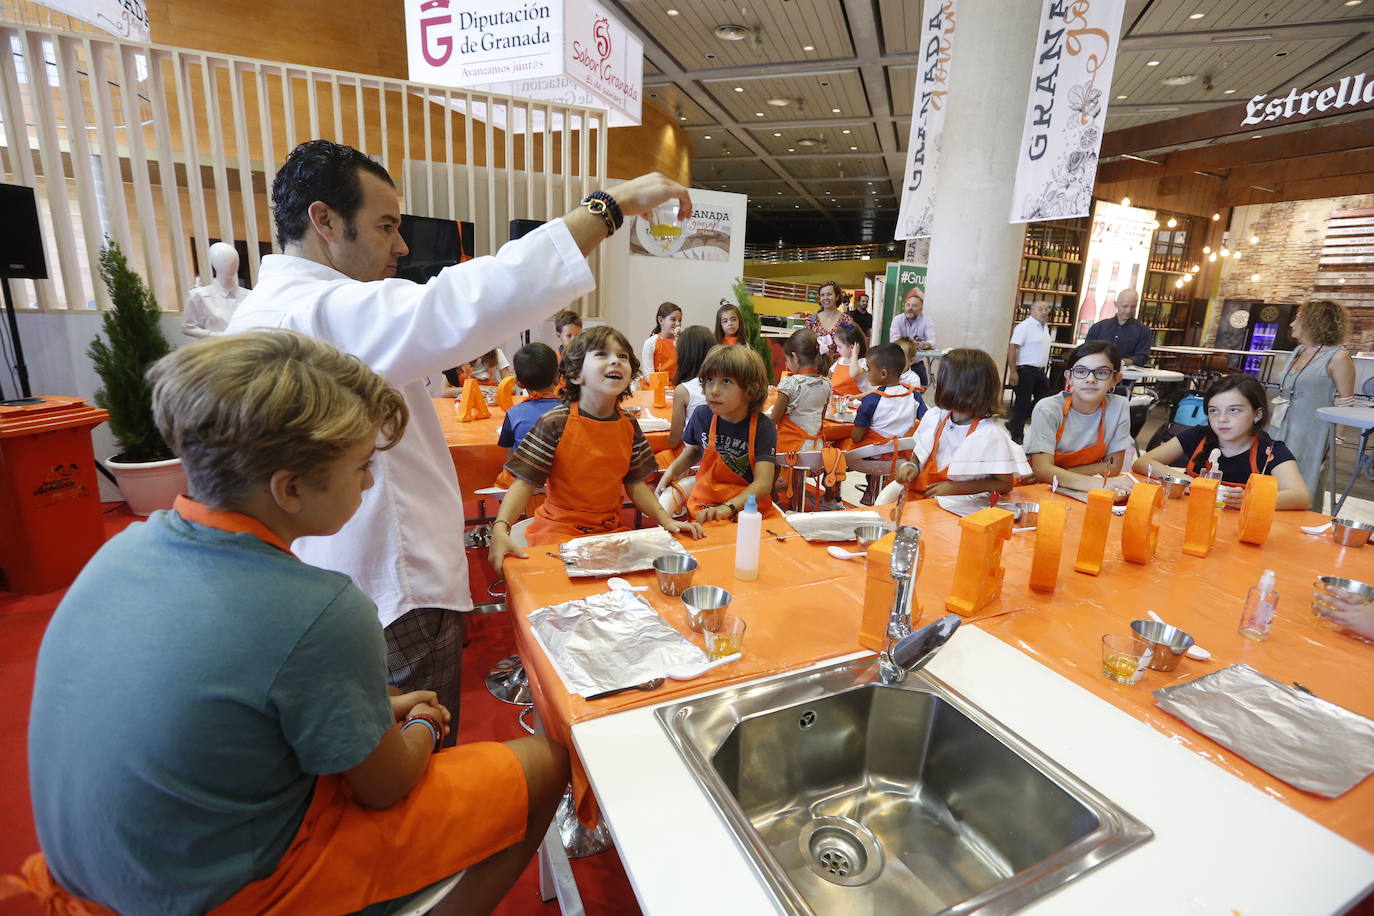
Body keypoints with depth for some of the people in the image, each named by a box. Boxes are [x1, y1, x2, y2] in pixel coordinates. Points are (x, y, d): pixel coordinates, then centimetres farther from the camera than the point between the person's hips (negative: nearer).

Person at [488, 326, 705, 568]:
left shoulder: (629, 426, 2)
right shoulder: (555, 423, -13)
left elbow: (635, 483, 6)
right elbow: (525, 483, -13)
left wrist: (666, 520, -7)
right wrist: (500, 528, -28)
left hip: (611, 529, 5)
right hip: (558, 530, -4)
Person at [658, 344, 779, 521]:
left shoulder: (763, 427, -13)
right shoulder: (701, 415, -2)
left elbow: (763, 483, -21)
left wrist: (728, 508, -35)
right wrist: (672, 470, 4)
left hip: (747, 503, -3)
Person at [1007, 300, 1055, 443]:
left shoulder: (1045, 326, 14)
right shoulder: (1025, 326, -13)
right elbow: (1012, 348, -19)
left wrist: (1044, 368, 17)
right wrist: (1013, 372, -23)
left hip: (1040, 371, 9)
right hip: (1025, 370, -9)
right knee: (1023, 402, -1)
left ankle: (1014, 425, 21)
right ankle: (1017, 434, 11)